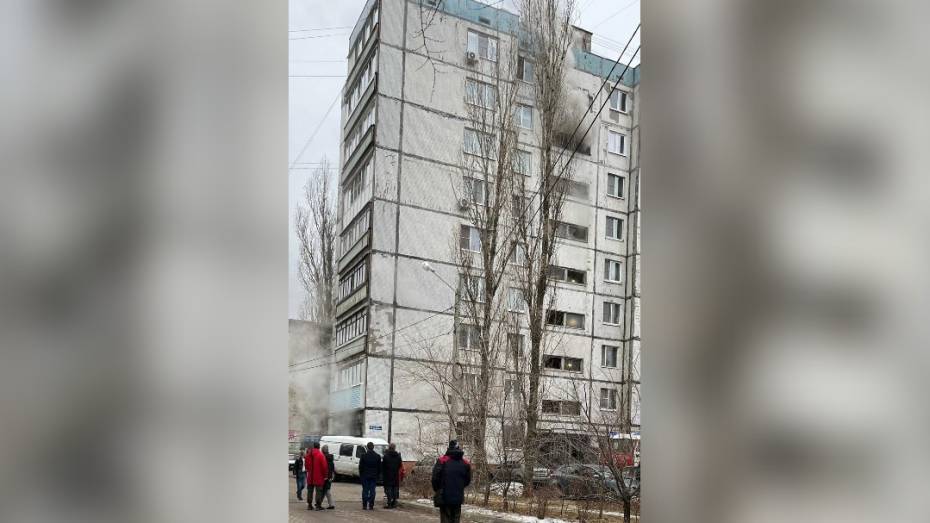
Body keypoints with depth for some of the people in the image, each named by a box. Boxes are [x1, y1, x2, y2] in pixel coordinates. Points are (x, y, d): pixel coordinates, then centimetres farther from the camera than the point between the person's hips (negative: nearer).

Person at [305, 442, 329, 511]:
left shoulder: (308, 454, 5)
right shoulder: (320, 455, -14)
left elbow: (306, 464, 14)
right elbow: (324, 466, -14)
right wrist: (325, 475, -5)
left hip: (310, 477, 5)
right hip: (318, 477, -5)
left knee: (310, 491, 13)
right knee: (318, 491, 1)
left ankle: (309, 505, 15)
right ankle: (318, 505, 1)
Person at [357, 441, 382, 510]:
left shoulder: (363, 456, -6)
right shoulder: (377, 456, 1)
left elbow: (360, 467, -1)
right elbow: (379, 467, 6)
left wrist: (360, 475, 9)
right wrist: (378, 475, 14)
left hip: (365, 476, -1)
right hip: (374, 476, 2)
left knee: (365, 490, 3)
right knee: (372, 490, 3)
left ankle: (364, 505, 1)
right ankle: (371, 506, 2)